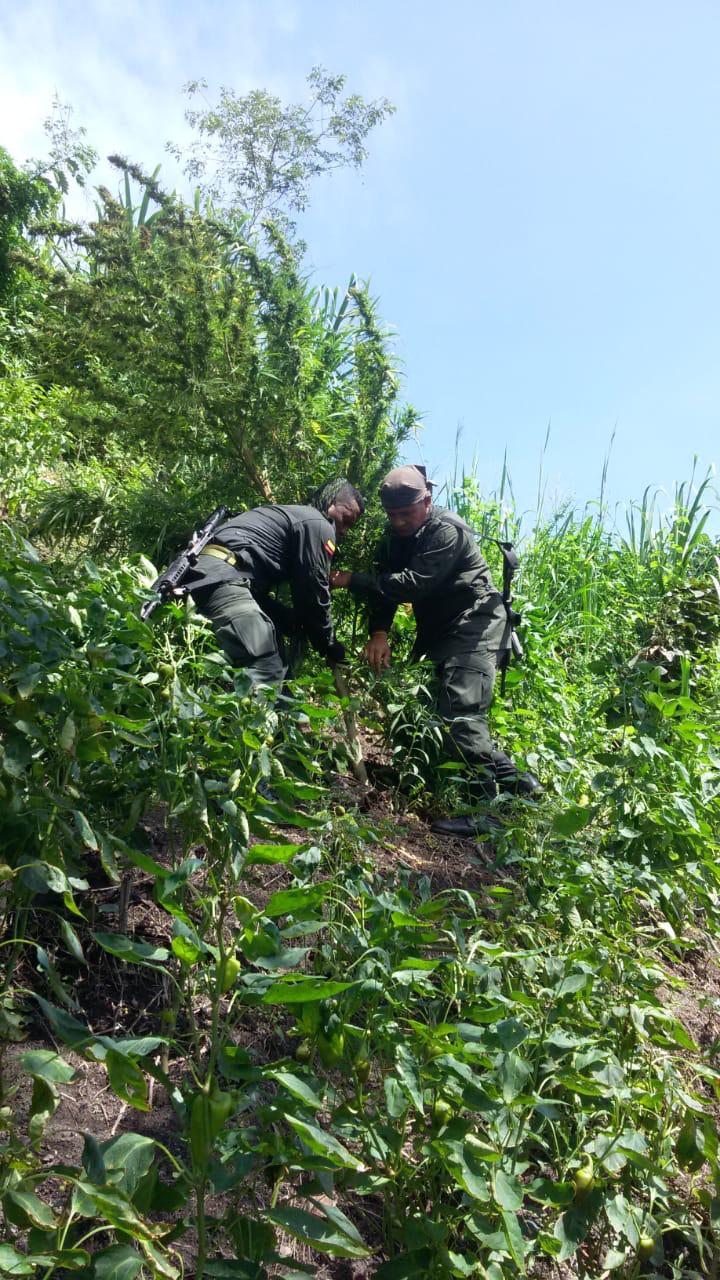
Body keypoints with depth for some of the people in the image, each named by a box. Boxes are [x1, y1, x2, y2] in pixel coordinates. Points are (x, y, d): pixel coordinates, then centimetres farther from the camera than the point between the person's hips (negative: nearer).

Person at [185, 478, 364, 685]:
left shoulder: (291, 515, 33)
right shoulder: (318, 524, 4)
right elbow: (314, 594, 2)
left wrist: (298, 623, 23)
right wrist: (333, 650, 14)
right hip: (222, 575, -10)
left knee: (276, 665, 12)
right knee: (266, 675, -18)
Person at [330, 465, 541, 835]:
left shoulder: (447, 532, -20)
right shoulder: (395, 535, 6)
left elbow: (412, 583, -29)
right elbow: (386, 582, -2)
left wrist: (353, 581, -30)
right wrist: (379, 632, -18)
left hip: (475, 626, -9)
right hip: (441, 630, 9)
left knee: (461, 712, -19)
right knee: (452, 710, 8)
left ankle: (486, 809, -14)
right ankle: (513, 779, 17)